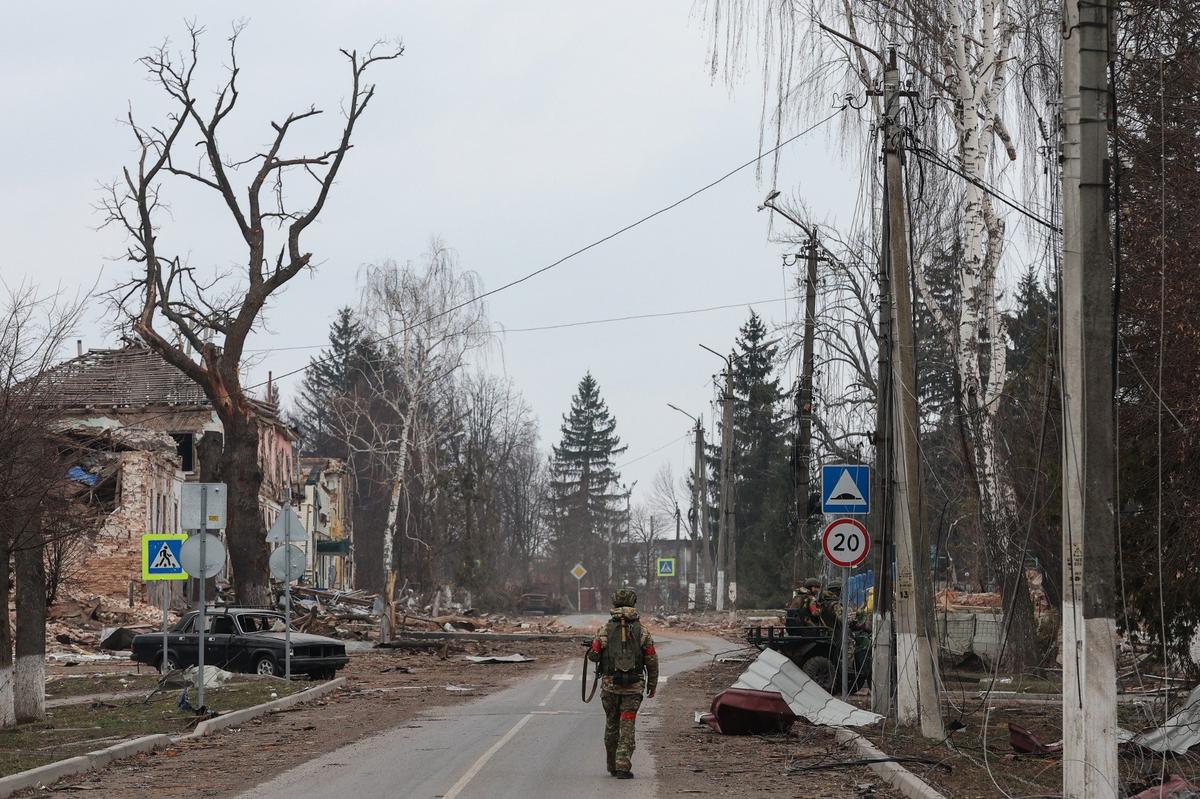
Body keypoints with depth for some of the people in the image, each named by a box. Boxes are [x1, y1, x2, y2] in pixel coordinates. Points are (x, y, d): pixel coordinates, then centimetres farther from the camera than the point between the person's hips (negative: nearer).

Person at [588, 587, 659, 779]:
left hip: (609, 685, 1)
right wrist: (652, 684, 12)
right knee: (627, 728, 0)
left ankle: (612, 766, 25)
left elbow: (593, 656, -1)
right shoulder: (642, 632, -3)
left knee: (611, 725, 16)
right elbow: (652, 662, 0)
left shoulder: (604, 631, -4)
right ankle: (623, 767, -9)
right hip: (633, 688, -1)